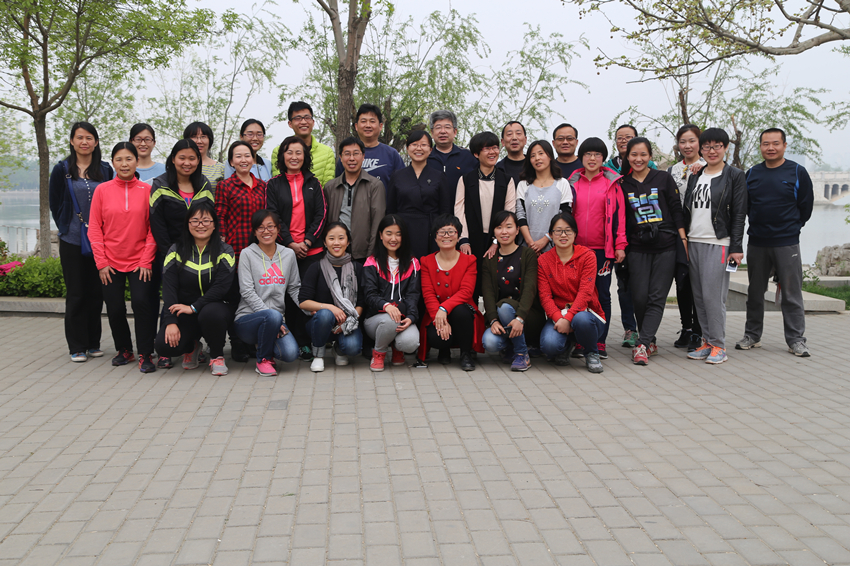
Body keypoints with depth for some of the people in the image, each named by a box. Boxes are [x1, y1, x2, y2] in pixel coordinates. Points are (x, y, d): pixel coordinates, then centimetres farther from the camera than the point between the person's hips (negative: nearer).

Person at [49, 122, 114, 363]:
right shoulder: (62, 170, 3)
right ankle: (77, 347, 10)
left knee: (96, 293, 6)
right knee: (76, 294, 2)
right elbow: (55, 203, 6)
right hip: (72, 242, -2)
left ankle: (93, 343, 17)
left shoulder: (105, 170, 8)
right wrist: (66, 228, 0)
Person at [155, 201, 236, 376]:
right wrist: (170, 322, -18)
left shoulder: (225, 251, -2)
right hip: (183, 312, 2)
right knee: (164, 346, -21)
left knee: (211, 313, -38)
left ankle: (217, 356, -8)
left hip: (216, 307, -2)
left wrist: (194, 307, -22)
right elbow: (168, 288, -6)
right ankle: (191, 347, 16)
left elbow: (221, 288, -13)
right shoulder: (176, 250, 2)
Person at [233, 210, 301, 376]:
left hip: (277, 319, 4)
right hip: (247, 319, -4)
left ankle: (265, 343, 13)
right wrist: (272, 317, -19)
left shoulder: (288, 254, 11)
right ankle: (263, 359, -10)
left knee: (290, 354, -24)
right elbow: (247, 292, -10)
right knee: (273, 316, -38)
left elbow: (294, 288, 14)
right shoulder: (247, 254, -1)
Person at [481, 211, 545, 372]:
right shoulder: (489, 260, 8)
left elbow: (530, 288, -14)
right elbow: (488, 292, -4)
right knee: (489, 342, -30)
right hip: (500, 318, 2)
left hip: (530, 317, -2)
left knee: (505, 306, -34)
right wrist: (493, 320, -22)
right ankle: (509, 349, 8)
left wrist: (520, 318, -31)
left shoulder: (528, 254, -1)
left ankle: (522, 354, -13)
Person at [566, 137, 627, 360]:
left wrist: (620, 245, -4)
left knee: (602, 294, 3)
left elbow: (619, 214, 1)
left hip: (603, 249, -2)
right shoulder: (573, 182, 9)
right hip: (576, 248, 2)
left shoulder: (612, 183, 3)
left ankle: (600, 343, 10)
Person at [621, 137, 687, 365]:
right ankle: (650, 342, 15)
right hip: (637, 248, 1)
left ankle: (642, 345, -9)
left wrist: (683, 239, -1)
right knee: (639, 297, -3)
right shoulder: (623, 184, 8)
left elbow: (677, 210, 4)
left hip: (666, 246, -1)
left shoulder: (663, 178, 4)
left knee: (657, 297, -7)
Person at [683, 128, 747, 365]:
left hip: (718, 244, -6)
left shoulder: (735, 176, 1)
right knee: (698, 296, 6)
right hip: (694, 243, 6)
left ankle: (718, 345, 1)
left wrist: (736, 247, -11)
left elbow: (739, 214, -4)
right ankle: (707, 342, 15)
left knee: (713, 295, -9)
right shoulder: (695, 176, 17)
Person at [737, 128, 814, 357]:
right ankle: (752, 336, 21)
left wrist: (790, 228, 6)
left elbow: (806, 206, 3)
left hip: (787, 244, -3)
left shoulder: (798, 172, -2)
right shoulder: (752, 174, 8)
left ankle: (796, 340, 8)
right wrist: (758, 226, 10)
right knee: (755, 293, 11)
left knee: (791, 294, 0)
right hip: (756, 243, 3)